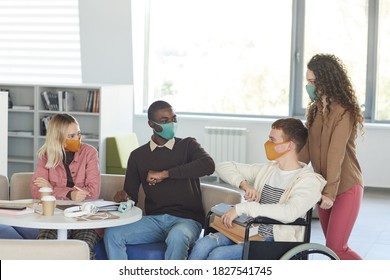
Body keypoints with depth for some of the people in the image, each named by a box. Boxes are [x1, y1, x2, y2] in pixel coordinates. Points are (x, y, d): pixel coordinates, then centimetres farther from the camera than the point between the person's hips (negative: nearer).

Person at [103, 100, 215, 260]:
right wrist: (122, 197, -13)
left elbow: (208, 165, -15)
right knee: (112, 234, -21)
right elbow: (131, 196, 14)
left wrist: (164, 174, -17)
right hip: (154, 220, 3)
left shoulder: (187, 145, 7)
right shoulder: (138, 156, 14)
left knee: (177, 237, -38)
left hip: (186, 219, -3)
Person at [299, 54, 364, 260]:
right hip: (323, 186, 8)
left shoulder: (344, 112, -17)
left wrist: (331, 192, -29)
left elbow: (336, 154, -24)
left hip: (346, 187, -7)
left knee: (335, 247, -10)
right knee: (334, 245, 12)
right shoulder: (314, 109, 6)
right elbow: (305, 148, 1)